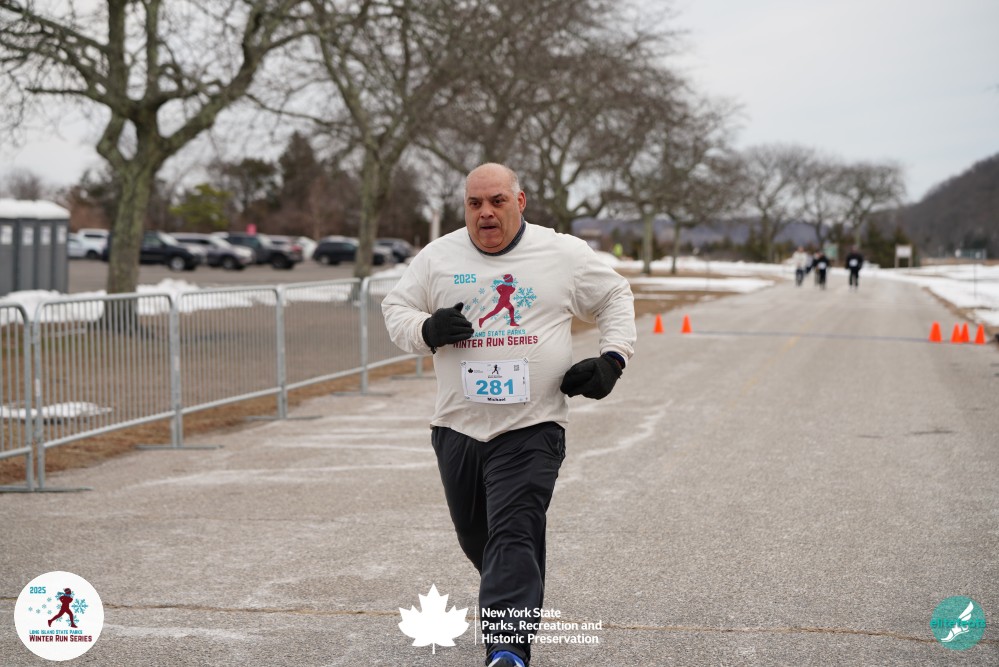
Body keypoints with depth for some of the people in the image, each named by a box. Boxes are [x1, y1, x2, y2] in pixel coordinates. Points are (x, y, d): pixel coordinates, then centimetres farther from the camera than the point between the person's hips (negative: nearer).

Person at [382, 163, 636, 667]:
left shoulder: (564, 254, 3)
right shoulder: (438, 257, 6)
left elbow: (615, 298, 17)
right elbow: (395, 308, 13)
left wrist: (613, 358, 2)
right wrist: (427, 330, -9)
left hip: (532, 428, -3)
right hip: (458, 427, 4)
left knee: (514, 536, -17)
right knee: (476, 539, 14)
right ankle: (518, 601, 44)